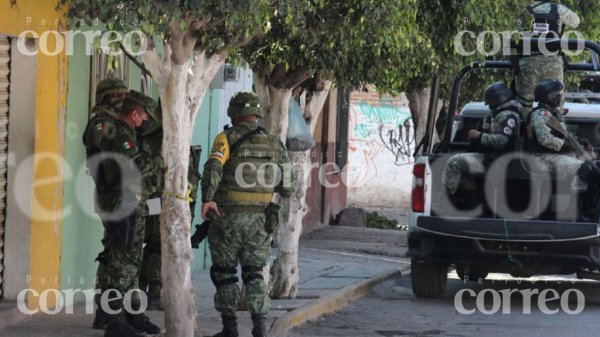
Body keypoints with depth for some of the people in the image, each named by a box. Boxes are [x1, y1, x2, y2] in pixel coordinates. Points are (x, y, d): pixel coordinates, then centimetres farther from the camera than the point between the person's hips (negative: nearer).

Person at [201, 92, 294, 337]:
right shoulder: (274, 144, 6)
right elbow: (286, 188, 8)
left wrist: (207, 198, -31)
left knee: (224, 272, 11)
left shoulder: (227, 138, -5)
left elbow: (213, 167, -24)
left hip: (227, 218, -3)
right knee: (254, 274, 10)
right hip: (259, 221, 3)